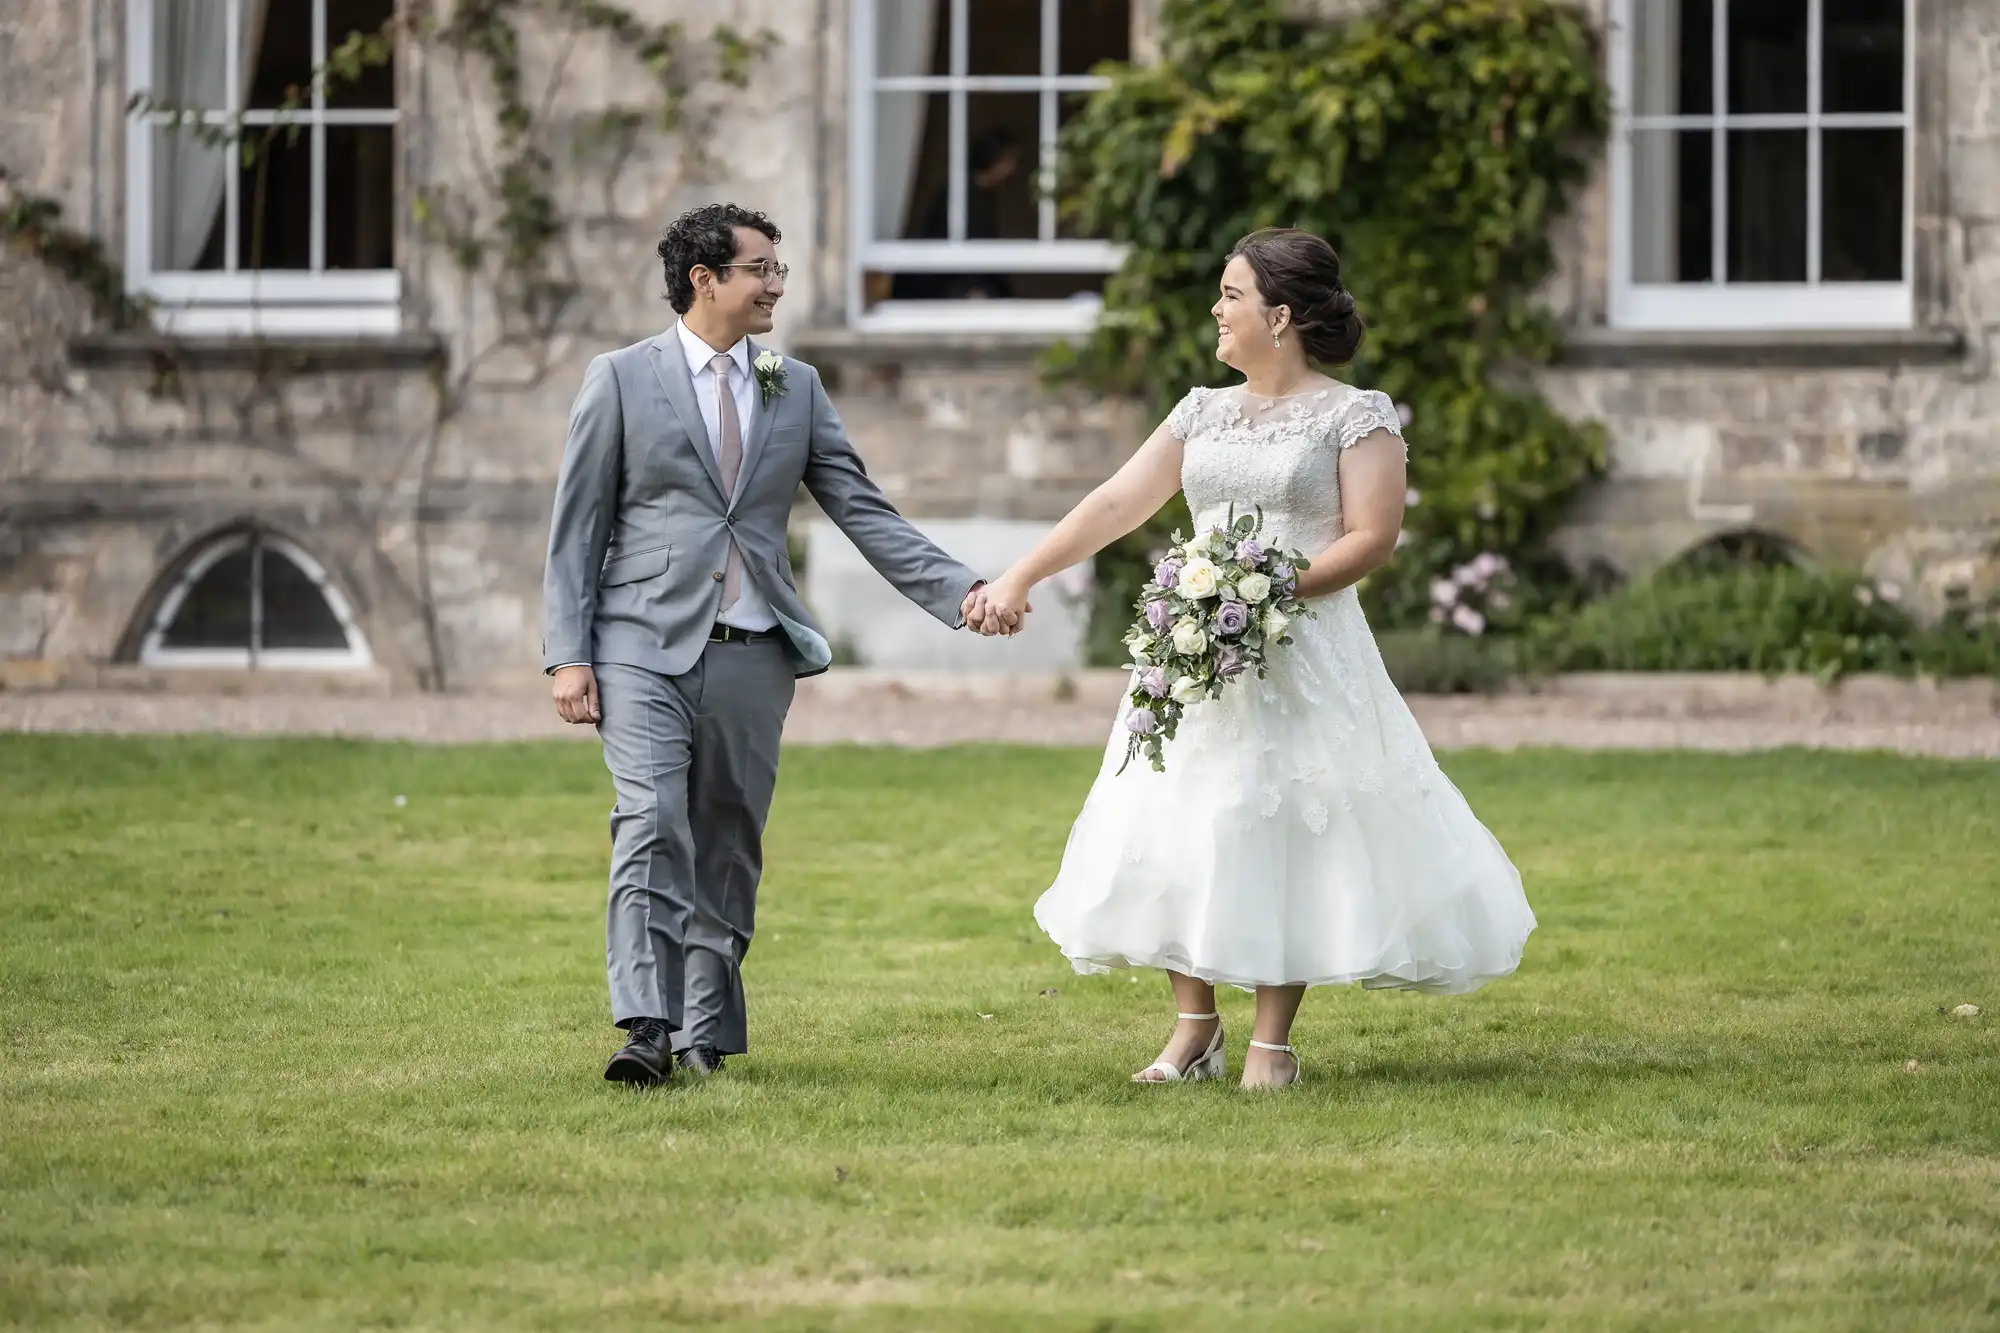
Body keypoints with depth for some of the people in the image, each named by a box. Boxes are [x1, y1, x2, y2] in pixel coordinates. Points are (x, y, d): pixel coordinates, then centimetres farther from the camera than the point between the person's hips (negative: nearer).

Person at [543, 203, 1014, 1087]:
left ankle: (706, 1034, 11)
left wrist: (959, 591, -1)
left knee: (728, 848, 5)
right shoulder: (620, 381, 3)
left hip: (752, 652, 4)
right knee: (652, 830, -17)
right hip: (647, 647, -4)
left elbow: (865, 513, 11)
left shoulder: (796, 389, 13)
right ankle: (646, 1030, -22)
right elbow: (576, 529, 2)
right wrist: (568, 656, -6)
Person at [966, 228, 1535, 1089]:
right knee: (1178, 828, 1)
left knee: (1283, 831, -5)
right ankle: (1195, 1027, 10)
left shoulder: (1355, 418, -2)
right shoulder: (1204, 414, 13)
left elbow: (1372, 537, -11)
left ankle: (1272, 1040, 1)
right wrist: (1019, 578, 6)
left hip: (1303, 654, -5)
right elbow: (1114, 506, 12)